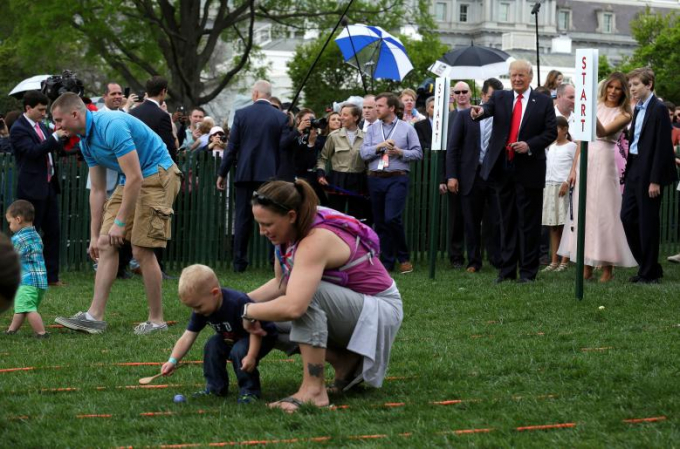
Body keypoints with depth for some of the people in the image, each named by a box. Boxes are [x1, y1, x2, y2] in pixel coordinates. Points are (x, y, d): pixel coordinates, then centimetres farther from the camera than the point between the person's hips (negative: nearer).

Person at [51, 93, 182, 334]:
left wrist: (120, 222, -20)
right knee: (106, 245, 0)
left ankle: (156, 319, 3)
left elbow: (135, 178, -25)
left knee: (142, 250, -10)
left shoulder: (111, 126, -25)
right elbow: (97, 190, 12)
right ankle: (95, 316, -3)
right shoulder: (86, 141, 5)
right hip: (132, 180, 9)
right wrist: (94, 235, 11)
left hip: (157, 176, -9)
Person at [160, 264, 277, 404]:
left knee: (239, 352, -31)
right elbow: (187, 337, -14)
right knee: (212, 346, -12)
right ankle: (215, 387, 1)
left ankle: (250, 391, -16)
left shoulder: (238, 302, -37)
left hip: (263, 336, -7)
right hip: (232, 339, 7)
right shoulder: (201, 311, -14)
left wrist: (251, 356, -39)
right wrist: (172, 361, -25)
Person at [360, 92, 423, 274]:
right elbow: (364, 153, 2)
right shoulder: (372, 129, 12)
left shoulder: (407, 129, 4)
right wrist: (380, 146, -12)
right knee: (380, 222, 5)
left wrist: (400, 152, -14)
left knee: (392, 218, -17)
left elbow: (418, 153, 0)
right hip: (375, 179, 4)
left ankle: (404, 258, -1)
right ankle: (386, 262, 13)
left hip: (397, 179, -4)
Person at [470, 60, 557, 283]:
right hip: (502, 168, 2)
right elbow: (489, 107, -12)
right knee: (507, 221, 8)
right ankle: (507, 269, 13)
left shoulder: (543, 102, 4)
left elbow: (551, 131, 0)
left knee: (528, 221, 0)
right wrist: (480, 111, -36)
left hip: (528, 169, -2)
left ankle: (528, 271, 5)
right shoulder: (500, 97, 8)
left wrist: (530, 145, -15)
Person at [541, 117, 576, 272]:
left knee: (565, 225, -6)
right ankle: (554, 261, 5)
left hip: (564, 188, -6)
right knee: (552, 227, 5)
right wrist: (545, 185, 9)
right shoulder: (551, 147, 18)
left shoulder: (571, 146, -1)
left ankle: (564, 261, -7)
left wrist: (567, 183, -16)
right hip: (549, 186, 6)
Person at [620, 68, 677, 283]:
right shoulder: (638, 109, 14)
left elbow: (662, 146, -16)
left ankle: (650, 273, 7)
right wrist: (628, 169, 11)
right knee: (627, 217, 7)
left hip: (648, 173, -9)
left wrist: (655, 180, -18)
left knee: (648, 222, -2)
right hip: (634, 170, 9)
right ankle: (646, 266, 18)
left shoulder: (658, 109, -12)